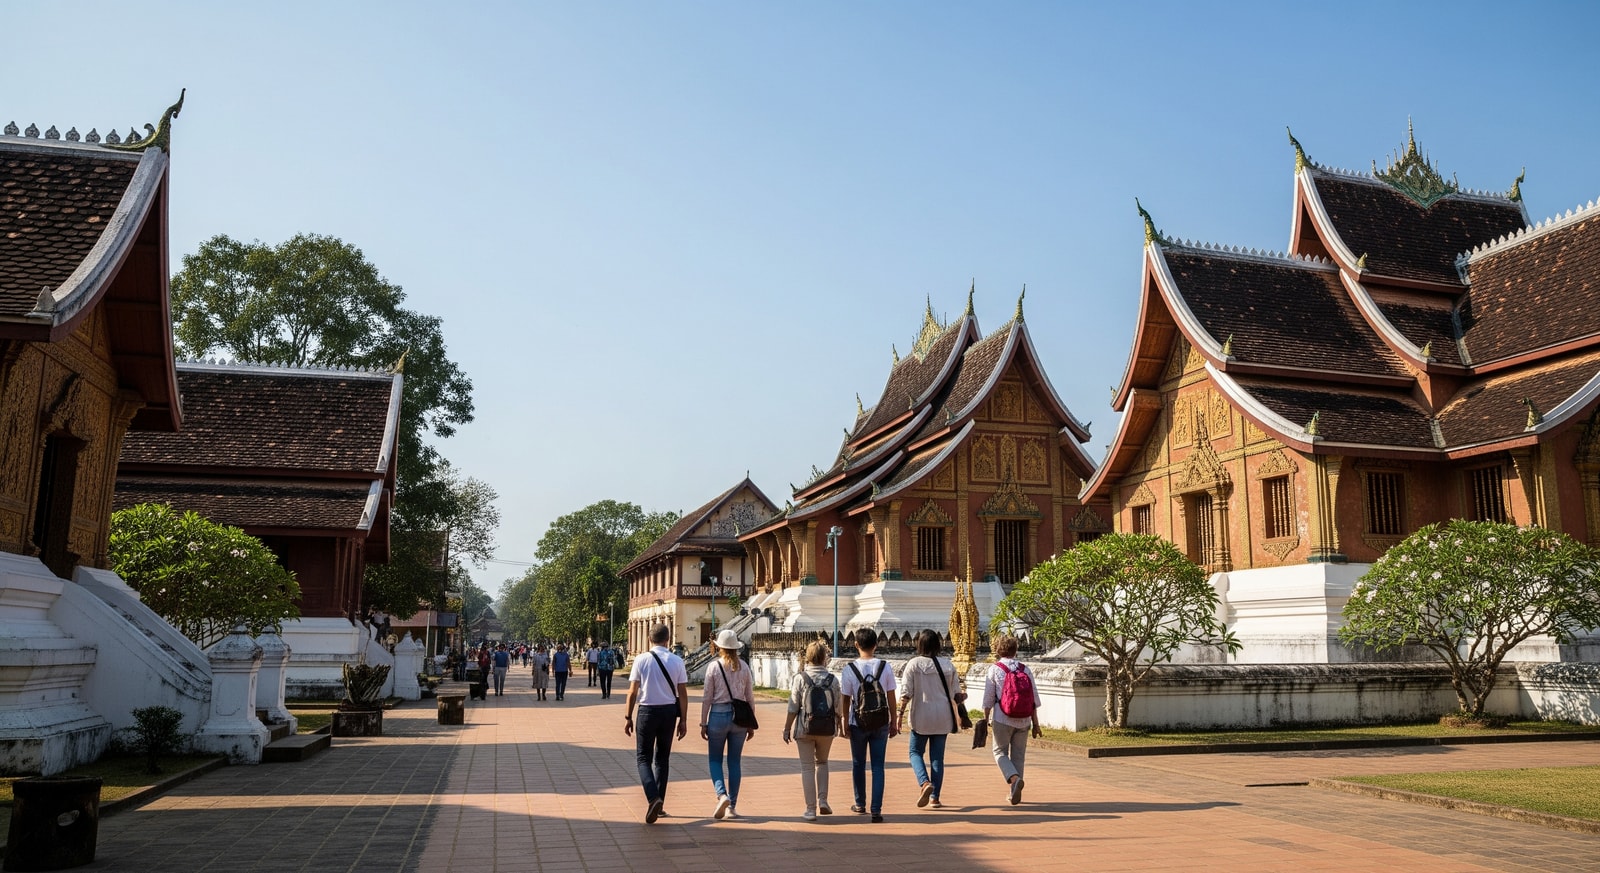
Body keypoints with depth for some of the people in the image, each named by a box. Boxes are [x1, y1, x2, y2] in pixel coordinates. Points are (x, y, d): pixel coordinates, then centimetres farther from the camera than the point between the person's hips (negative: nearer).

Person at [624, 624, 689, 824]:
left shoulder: (641, 660, -6)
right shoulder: (677, 661, -1)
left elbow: (632, 692, -6)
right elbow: (682, 693, -1)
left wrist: (628, 717, 2)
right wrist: (683, 720, 5)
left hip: (647, 711, -2)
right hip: (669, 711, 3)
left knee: (644, 758, 5)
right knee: (662, 758, 16)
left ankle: (653, 798, -17)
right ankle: (659, 804, 18)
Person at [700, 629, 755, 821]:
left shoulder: (713, 667, -6)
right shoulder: (743, 667, 2)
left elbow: (707, 698, -5)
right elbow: (750, 698, 5)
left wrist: (703, 723, 2)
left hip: (718, 715, -3)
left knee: (715, 760, 10)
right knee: (734, 762, 11)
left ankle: (722, 795, -13)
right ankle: (732, 807, 13)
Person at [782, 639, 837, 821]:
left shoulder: (800, 678, -9)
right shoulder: (832, 679, -3)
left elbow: (793, 707, -9)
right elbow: (837, 707, 1)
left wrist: (787, 728, 0)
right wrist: (838, 725, 18)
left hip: (805, 728, -2)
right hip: (826, 728, 2)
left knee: (807, 767, 7)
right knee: (822, 762, 22)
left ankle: (811, 809, 7)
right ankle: (823, 800, 9)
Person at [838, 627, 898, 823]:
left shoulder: (850, 669, -10)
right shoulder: (885, 667, -6)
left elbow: (845, 699, -6)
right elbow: (891, 697, -2)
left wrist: (844, 722, 4)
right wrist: (894, 722, 7)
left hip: (858, 723, -1)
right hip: (881, 723, 1)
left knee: (858, 764, 16)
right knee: (878, 766, 6)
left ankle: (860, 804, 30)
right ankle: (876, 810, 1)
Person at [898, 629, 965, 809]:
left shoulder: (914, 664, -7)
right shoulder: (948, 665, 0)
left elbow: (906, 693, -9)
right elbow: (956, 694, 5)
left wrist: (901, 713, 1)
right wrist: (963, 696, 27)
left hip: (921, 717, -2)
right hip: (942, 719, 3)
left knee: (916, 752, 11)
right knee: (937, 757, 10)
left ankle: (925, 783, -13)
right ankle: (935, 797, 11)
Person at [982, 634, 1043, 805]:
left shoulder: (994, 669, -4)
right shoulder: (1025, 669, 5)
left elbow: (988, 699, -5)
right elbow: (1034, 699, 5)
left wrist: (985, 721, 4)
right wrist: (1035, 724, 11)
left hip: (1002, 719, -3)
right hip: (1023, 720, 3)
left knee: (1000, 752, 9)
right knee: (1018, 755, 13)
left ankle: (1014, 779, -16)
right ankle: (1014, 794, 16)